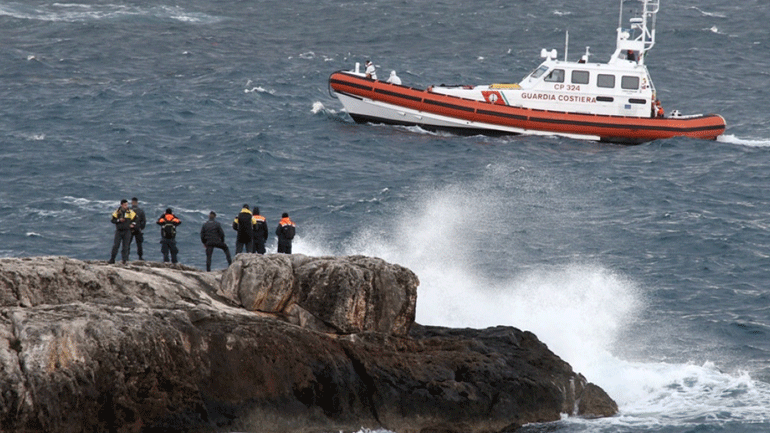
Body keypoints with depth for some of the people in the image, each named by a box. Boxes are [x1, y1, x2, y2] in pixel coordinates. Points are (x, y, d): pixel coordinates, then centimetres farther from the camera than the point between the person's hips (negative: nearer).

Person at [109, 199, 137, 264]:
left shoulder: (130, 212, 3)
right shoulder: (117, 212, 1)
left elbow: (135, 219, 12)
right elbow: (113, 220, 1)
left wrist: (133, 224, -6)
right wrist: (119, 220, -16)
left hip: (127, 231, 0)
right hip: (119, 231, 0)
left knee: (126, 246, -1)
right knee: (115, 245, -4)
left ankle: (125, 260, 6)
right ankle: (112, 259, 3)